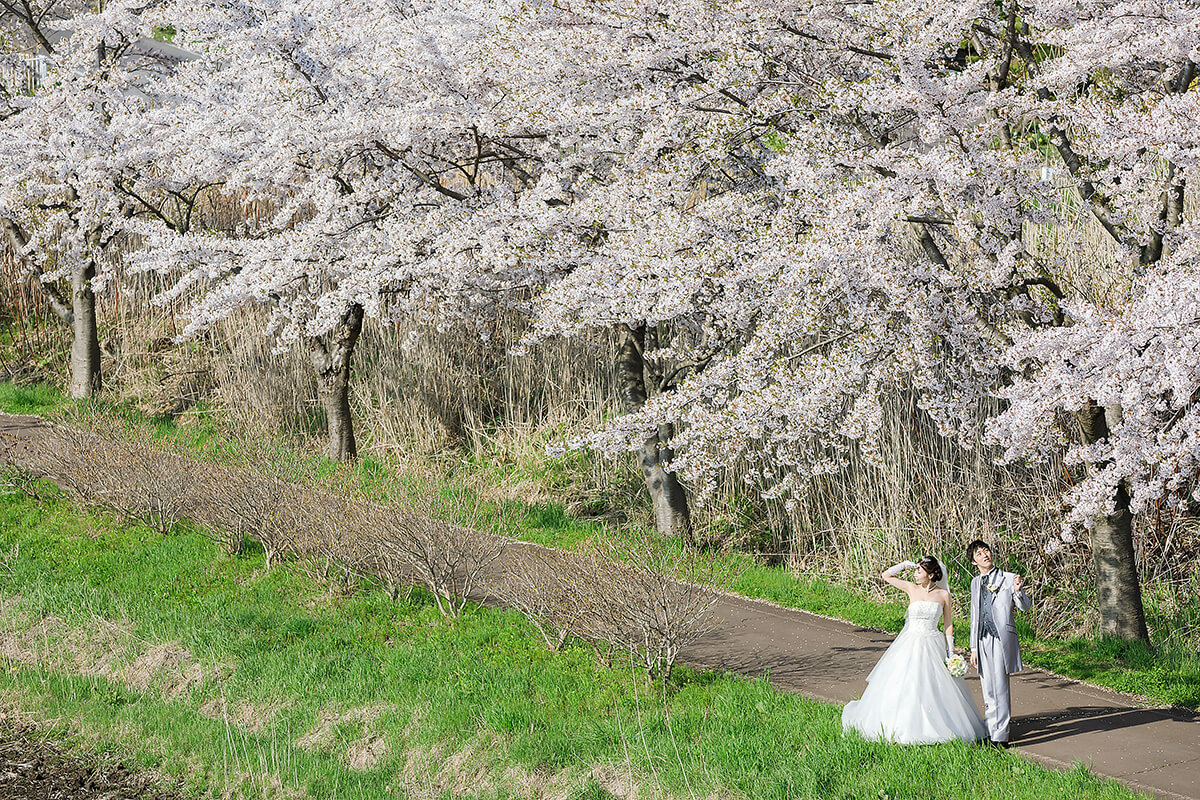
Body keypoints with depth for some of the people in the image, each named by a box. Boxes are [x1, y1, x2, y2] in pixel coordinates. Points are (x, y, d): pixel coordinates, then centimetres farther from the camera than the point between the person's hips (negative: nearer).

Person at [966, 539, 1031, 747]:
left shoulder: (1008, 579, 1)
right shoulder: (975, 583, 15)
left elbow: (1025, 607, -5)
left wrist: (1018, 591, -26)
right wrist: (974, 647, 17)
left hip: (1002, 638, -5)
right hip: (983, 640, 5)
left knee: (1000, 688, -9)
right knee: (988, 690, 8)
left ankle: (1000, 736, -7)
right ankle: (991, 733, 15)